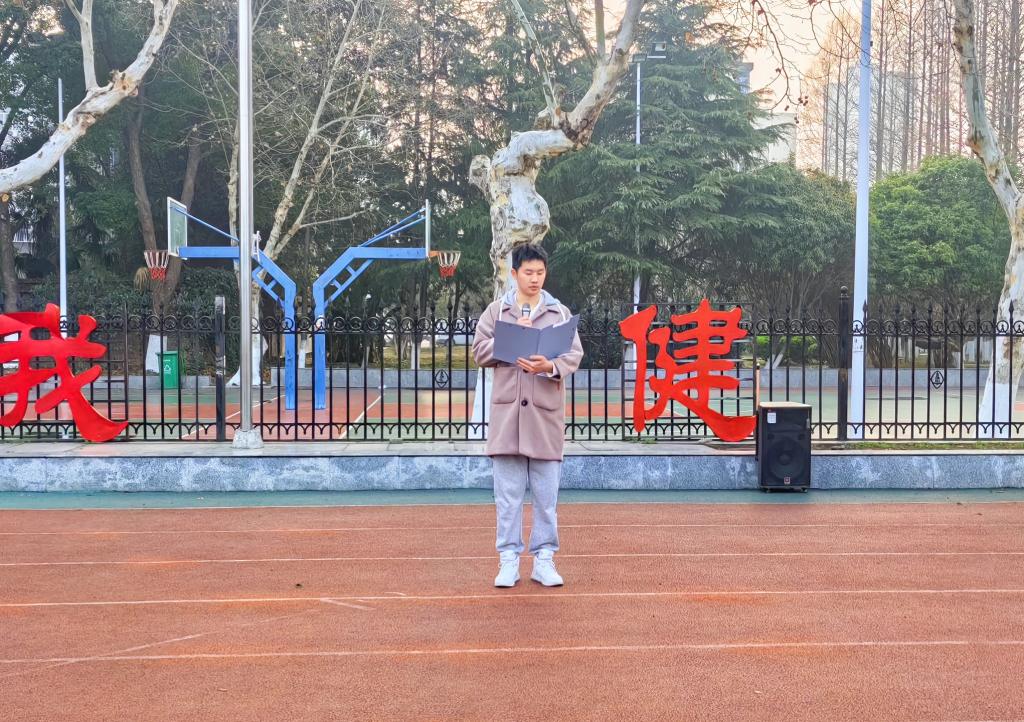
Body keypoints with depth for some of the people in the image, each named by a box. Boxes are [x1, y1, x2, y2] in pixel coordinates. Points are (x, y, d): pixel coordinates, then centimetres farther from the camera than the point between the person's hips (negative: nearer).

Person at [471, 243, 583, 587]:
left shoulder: (560, 312, 7)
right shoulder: (496, 311, 8)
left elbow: (574, 355, 0)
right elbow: (480, 352, 4)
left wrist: (550, 366, -20)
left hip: (546, 411, 0)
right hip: (507, 411, 0)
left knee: (546, 493, 4)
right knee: (508, 493, 4)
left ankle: (544, 559, 14)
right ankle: (509, 560, 11)